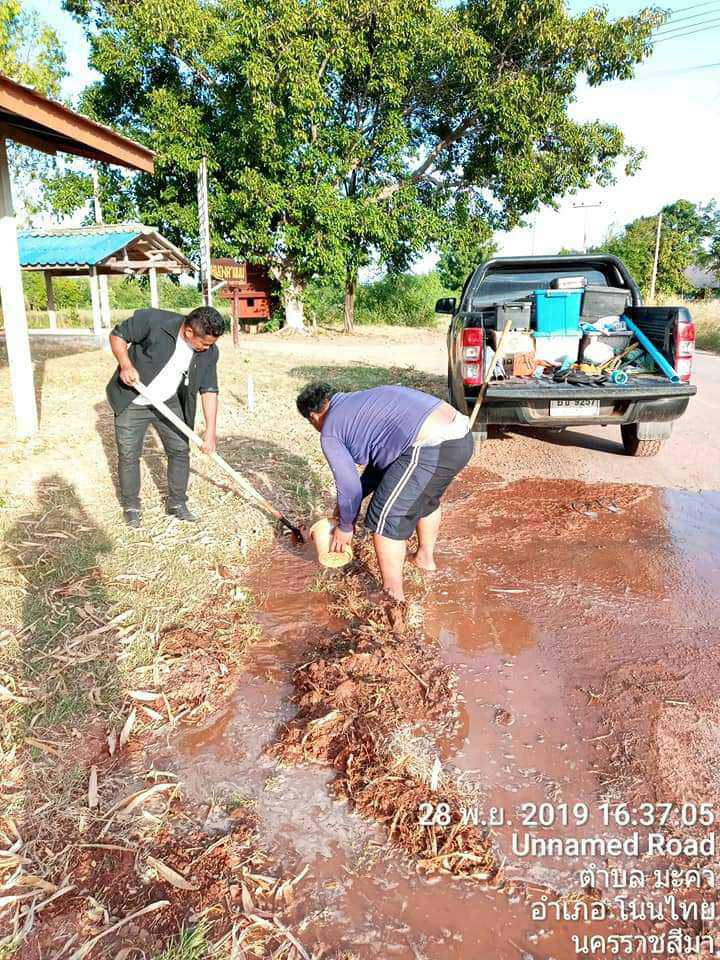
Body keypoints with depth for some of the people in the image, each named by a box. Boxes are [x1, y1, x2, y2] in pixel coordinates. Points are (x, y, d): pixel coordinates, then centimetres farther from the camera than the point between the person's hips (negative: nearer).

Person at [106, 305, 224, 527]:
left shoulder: (208, 353, -13)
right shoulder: (153, 321, -26)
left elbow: (209, 390, -9)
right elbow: (118, 335, -13)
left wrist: (210, 430, -13)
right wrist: (126, 365, -29)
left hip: (168, 403, 4)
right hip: (132, 403, -3)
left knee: (180, 450, 3)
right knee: (128, 456, 4)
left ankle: (177, 504, 20)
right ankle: (131, 506, 23)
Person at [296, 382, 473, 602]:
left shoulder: (330, 433, 4)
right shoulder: (360, 402, 29)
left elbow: (349, 487, 6)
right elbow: (379, 460, 33)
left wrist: (345, 526, 23)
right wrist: (347, 504, 36)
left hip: (429, 448, -9)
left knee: (386, 520, 7)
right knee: (426, 499, 33)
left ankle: (394, 598, 17)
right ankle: (426, 557, 54)